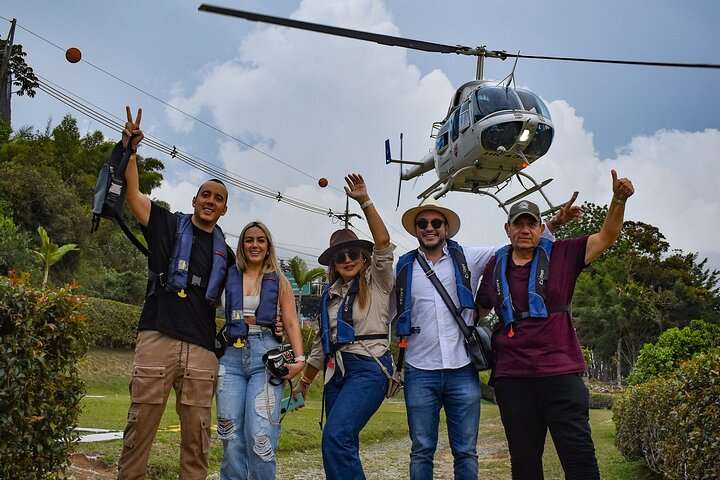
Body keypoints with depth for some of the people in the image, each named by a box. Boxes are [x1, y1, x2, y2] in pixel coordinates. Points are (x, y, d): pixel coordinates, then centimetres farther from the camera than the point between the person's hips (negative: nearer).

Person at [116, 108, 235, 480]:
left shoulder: (225, 253, 20)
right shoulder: (169, 225, 13)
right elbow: (132, 194, 2)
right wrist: (129, 149, -7)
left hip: (202, 350, 3)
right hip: (157, 338, -2)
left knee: (197, 436, 2)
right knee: (140, 427, -4)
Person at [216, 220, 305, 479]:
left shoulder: (279, 282, 9)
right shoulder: (229, 277, 12)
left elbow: (291, 323, 2)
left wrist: (299, 358, -9)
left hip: (266, 354, -2)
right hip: (232, 354, 2)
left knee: (260, 436, -11)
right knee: (232, 438, 0)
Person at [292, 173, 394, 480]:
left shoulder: (376, 283, 4)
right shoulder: (330, 296, 19)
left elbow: (383, 244, -13)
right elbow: (321, 344, 23)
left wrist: (365, 202, -17)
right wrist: (304, 383, 23)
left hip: (368, 368, -6)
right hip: (336, 372, 7)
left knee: (336, 437, -24)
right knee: (344, 445, 6)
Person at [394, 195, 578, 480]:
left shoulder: (467, 258, 5)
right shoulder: (404, 267, 6)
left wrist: (553, 223, -5)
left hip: (463, 371, 0)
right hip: (420, 373, 0)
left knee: (466, 452, 6)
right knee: (421, 452, 7)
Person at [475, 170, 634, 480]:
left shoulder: (560, 255, 4)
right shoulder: (496, 265, 10)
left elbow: (606, 237, -1)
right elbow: (480, 309, 23)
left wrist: (619, 200, -16)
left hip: (560, 372, -2)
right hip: (511, 375, 2)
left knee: (578, 453, -3)